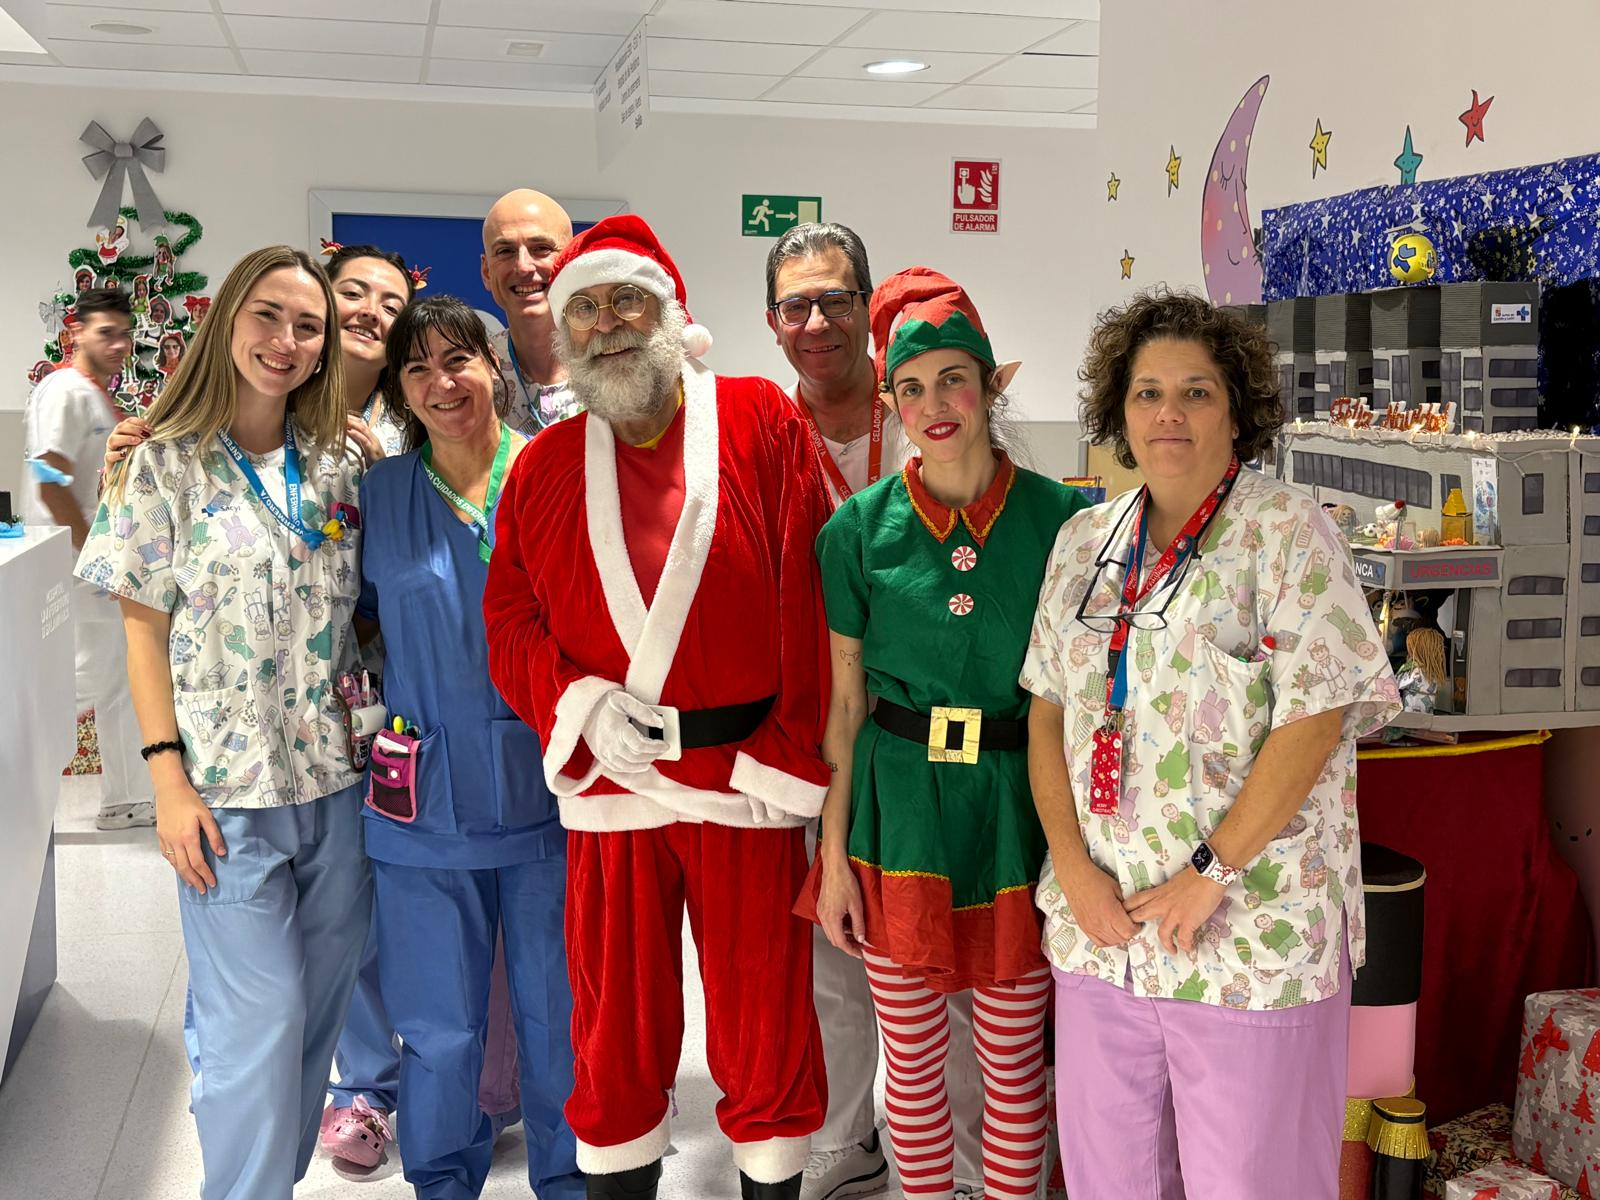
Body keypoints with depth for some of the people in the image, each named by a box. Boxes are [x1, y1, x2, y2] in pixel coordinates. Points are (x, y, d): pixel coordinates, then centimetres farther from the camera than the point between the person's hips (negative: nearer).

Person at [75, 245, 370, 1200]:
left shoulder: (341, 467, 6)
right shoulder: (167, 465, -4)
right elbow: (145, 627, -3)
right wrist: (169, 779, -9)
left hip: (337, 778, 4)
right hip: (229, 787, -4)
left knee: (321, 1006, 11)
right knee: (259, 1020, -2)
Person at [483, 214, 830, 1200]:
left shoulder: (762, 422, -1)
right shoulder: (544, 466, 9)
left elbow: (811, 601, -5)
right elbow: (510, 624, 8)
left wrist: (793, 759, -9)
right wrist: (578, 707, -10)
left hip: (748, 782, -2)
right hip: (609, 782, 2)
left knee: (764, 1026, 9)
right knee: (618, 1032, 13)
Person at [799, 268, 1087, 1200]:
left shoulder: (1059, 516, -4)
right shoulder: (861, 527, -2)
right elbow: (845, 701, 2)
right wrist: (834, 853, 0)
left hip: (1016, 802, 0)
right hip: (899, 802, 1)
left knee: (1015, 1059, 10)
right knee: (913, 1058, 12)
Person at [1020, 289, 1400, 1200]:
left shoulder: (1289, 532, -7)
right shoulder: (1085, 541, 9)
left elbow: (1314, 721, -14)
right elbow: (1047, 711, 8)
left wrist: (1210, 872, -17)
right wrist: (1074, 867, -4)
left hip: (1251, 927, -5)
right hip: (1103, 921, 5)